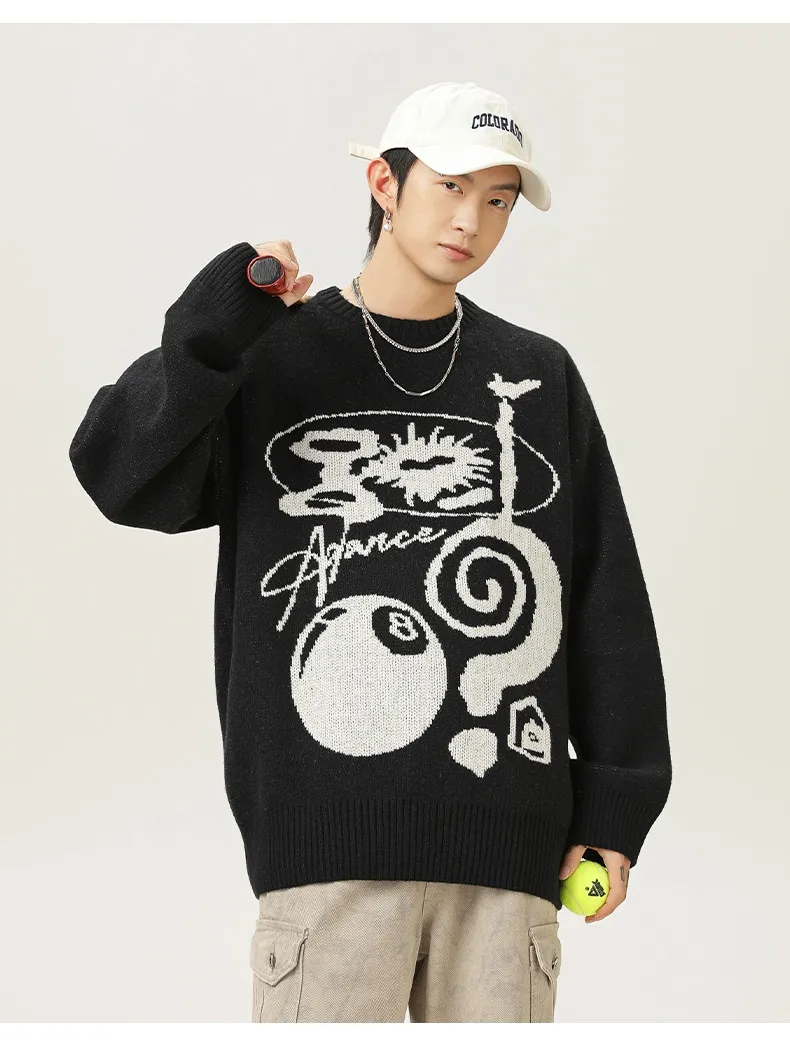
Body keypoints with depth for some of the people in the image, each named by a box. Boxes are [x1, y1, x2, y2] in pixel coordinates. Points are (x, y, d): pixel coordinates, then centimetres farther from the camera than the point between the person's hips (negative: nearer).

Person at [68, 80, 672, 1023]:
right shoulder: (271, 360, 7)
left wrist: (615, 805, 6)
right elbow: (122, 477, -9)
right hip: (329, 834, -2)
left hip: (510, 839, 3)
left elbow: (609, 603, 11)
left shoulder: (540, 378, 13)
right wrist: (207, 334, -21)